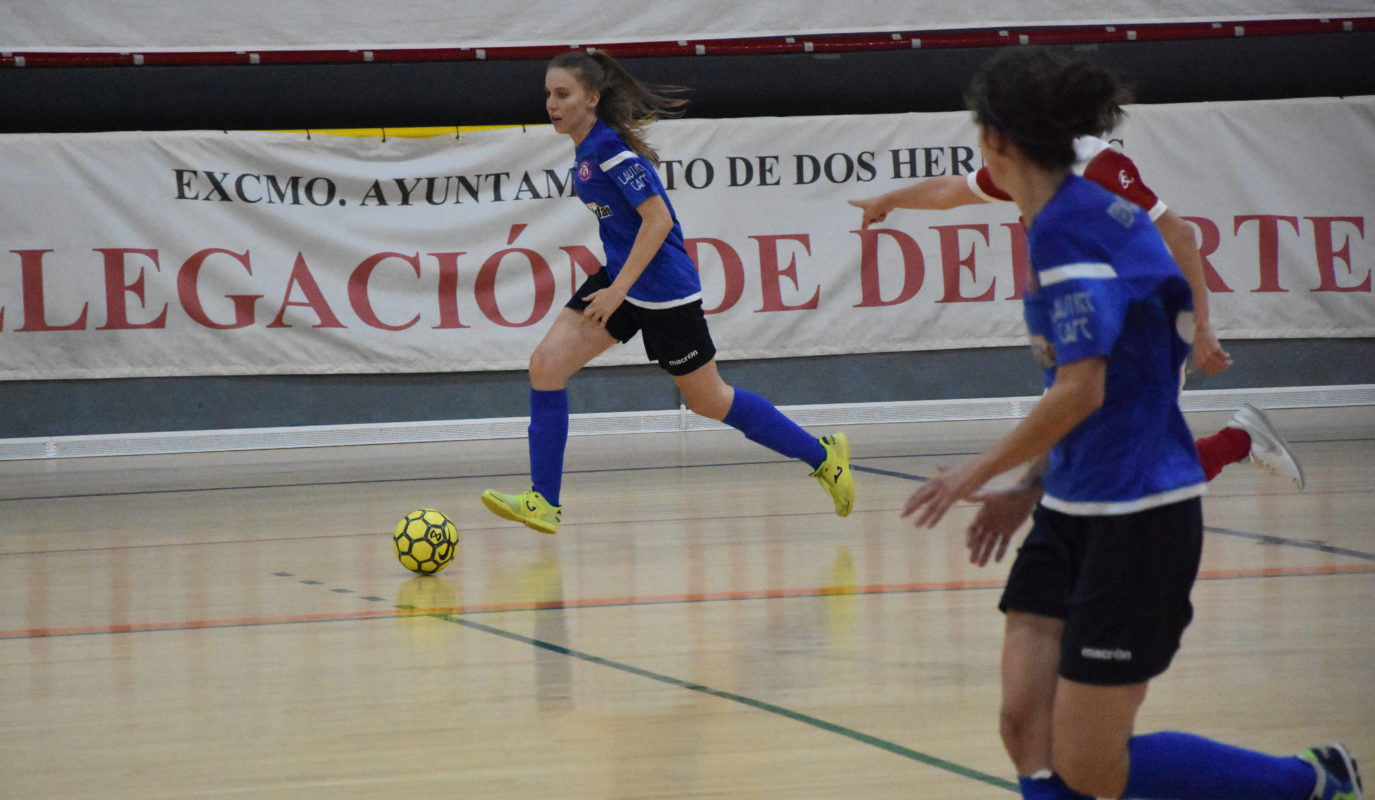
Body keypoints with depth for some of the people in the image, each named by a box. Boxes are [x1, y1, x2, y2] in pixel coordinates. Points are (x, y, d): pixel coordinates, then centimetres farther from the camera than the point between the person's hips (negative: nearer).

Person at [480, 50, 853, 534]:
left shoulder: (610, 147, -21)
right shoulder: (586, 146, 6)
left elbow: (658, 219, -24)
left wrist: (618, 290, -25)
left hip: (661, 289, -9)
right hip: (621, 276, 9)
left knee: (708, 401, 5)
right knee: (546, 366, -6)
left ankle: (822, 456, 22)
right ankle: (543, 503, -2)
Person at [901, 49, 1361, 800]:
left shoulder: (1066, 226, -18)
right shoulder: (1084, 212, 11)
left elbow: (1080, 392, -23)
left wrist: (977, 473, -12)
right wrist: (1029, 486, 19)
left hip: (1136, 516, -9)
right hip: (1072, 513, 9)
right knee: (1027, 729, 0)